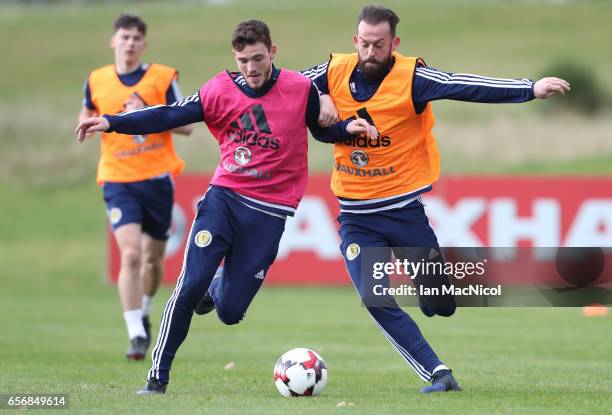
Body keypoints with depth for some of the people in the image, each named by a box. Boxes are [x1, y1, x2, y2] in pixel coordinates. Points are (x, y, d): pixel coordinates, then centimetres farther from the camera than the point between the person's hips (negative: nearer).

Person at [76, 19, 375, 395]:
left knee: (229, 312, 1)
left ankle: (219, 285, 41)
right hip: (224, 196, 0)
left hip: (269, 212, 0)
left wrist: (349, 128, -11)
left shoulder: (300, 89, -5)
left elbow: (322, 129, 10)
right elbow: (168, 116, -3)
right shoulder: (220, 91, -4)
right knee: (190, 286, -15)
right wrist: (111, 122, -12)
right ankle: (158, 376, -1)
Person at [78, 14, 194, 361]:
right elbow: (86, 117, 21)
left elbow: (187, 125, -4)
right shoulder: (96, 81, 4)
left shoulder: (163, 78, -2)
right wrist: (88, 122, -3)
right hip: (118, 180, -1)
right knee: (130, 254, -18)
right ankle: (137, 335, -17)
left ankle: (143, 314, 40)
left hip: (157, 178, 1)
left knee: (153, 258, 12)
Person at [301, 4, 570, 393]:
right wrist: (318, 99, -12)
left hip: (405, 209, -2)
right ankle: (438, 375, -4)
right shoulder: (335, 72, -4)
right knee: (375, 300, -13)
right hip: (356, 217, 2)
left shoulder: (411, 78, -15)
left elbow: (466, 86, -26)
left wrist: (530, 89, -38)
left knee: (441, 306, 1)